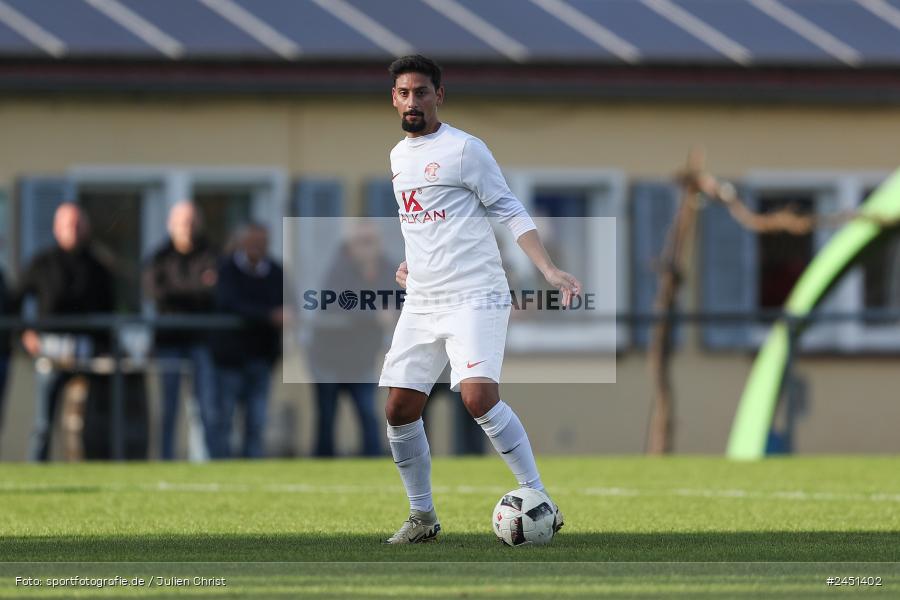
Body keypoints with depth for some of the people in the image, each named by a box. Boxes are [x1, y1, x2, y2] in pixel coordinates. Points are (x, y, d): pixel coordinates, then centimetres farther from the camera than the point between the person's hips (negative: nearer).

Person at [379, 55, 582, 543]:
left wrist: (549, 270, -17)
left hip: (475, 297, -7)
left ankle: (539, 499, -15)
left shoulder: (464, 150, -7)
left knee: (478, 397, -24)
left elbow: (510, 213, -8)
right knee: (399, 410, 2)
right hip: (422, 302, 7)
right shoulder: (399, 156, 15)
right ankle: (422, 516, 17)